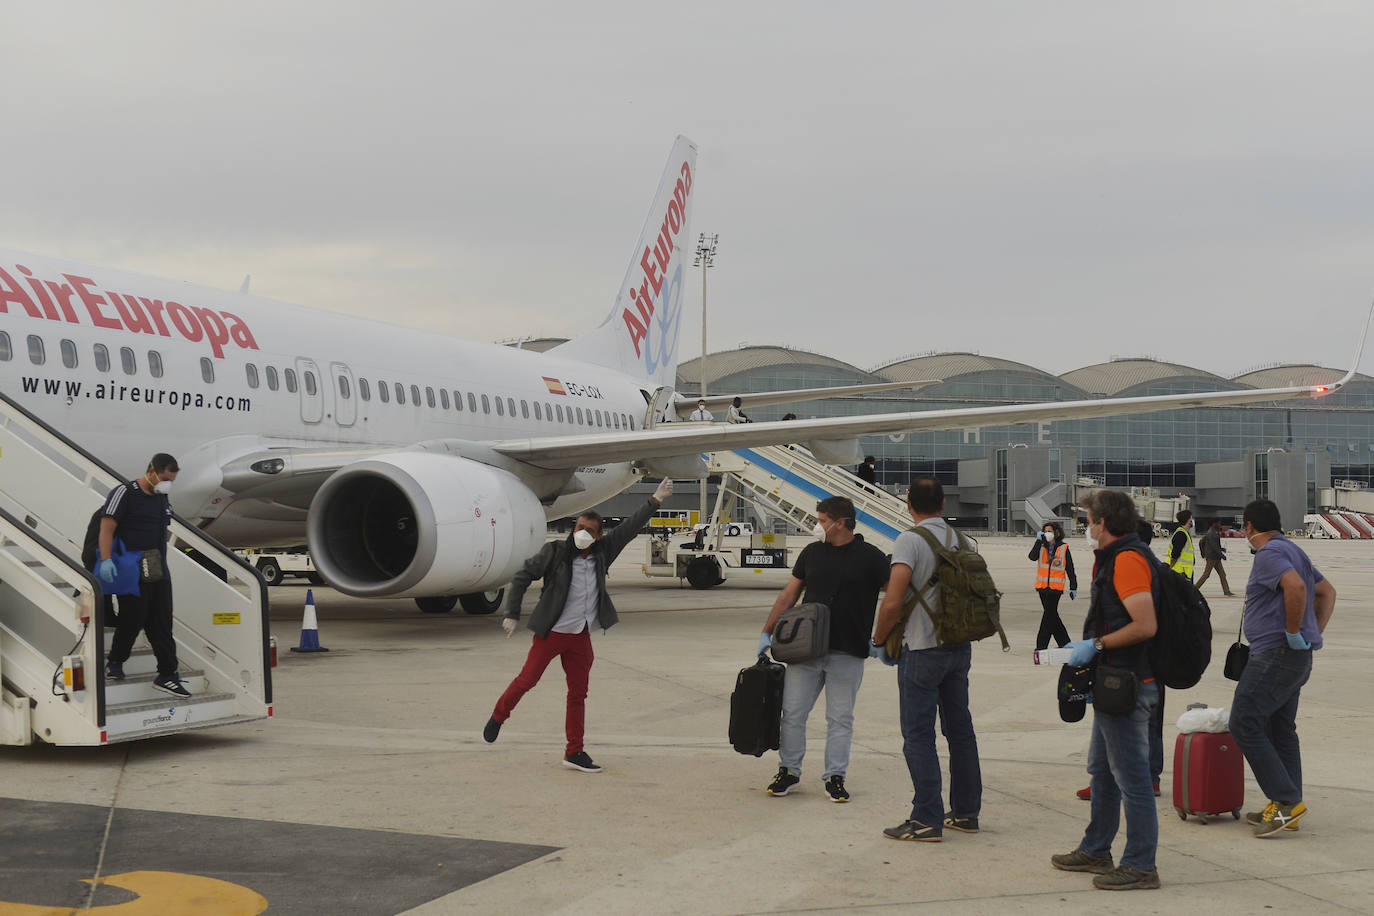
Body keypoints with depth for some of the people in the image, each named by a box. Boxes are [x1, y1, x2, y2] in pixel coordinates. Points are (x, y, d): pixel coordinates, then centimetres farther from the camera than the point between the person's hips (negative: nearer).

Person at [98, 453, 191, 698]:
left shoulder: (163, 498, 17)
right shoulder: (124, 493, -7)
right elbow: (107, 528, -14)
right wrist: (106, 560, -25)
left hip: (159, 573, 7)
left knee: (162, 623, 4)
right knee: (133, 619, -3)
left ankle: (167, 675, 6)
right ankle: (115, 662, 23)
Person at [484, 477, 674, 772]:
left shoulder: (602, 552, 1)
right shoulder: (555, 551, -11)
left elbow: (629, 527, 7)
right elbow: (523, 577, -5)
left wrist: (655, 501, 5)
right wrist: (512, 614, -6)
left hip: (580, 636, 4)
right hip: (550, 634, -4)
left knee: (578, 693, 7)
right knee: (527, 680, 0)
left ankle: (574, 752, 14)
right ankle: (498, 717, 28)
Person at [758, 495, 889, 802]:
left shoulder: (871, 557, -4)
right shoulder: (812, 553, 8)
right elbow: (789, 594, 13)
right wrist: (767, 631, 11)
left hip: (848, 653, -3)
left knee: (840, 718, 4)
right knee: (793, 711, 4)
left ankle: (835, 777, 15)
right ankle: (788, 770, 17)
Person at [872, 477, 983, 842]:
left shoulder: (910, 541, -13)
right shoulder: (961, 539, 6)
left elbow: (893, 603, -19)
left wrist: (879, 641, -5)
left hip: (922, 650, -7)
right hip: (960, 647, 7)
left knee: (919, 736, -1)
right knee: (960, 730, 15)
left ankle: (927, 820, -1)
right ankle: (966, 812, 22)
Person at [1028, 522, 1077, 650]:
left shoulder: (1063, 548, -1)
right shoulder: (1042, 546, 8)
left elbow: (1070, 570, 4)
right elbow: (1032, 557, -12)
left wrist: (1073, 588, 3)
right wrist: (1039, 540, -14)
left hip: (1056, 587, -5)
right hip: (1042, 586, 5)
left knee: (1049, 615, -7)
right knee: (1052, 615, 10)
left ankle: (1041, 646, -5)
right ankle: (1065, 643, 21)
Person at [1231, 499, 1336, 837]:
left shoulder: (1269, 553, -13)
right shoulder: (1292, 550, 19)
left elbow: (1296, 586, -32)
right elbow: (1327, 592, 27)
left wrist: (1293, 632, -23)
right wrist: (1316, 633, 18)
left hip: (1275, 654, -10)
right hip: (1298, 658, 10)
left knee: (1244, 723, -10)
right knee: (1281, 729, 13)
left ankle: (1286, 800, -11)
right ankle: (1286, 808, 16)